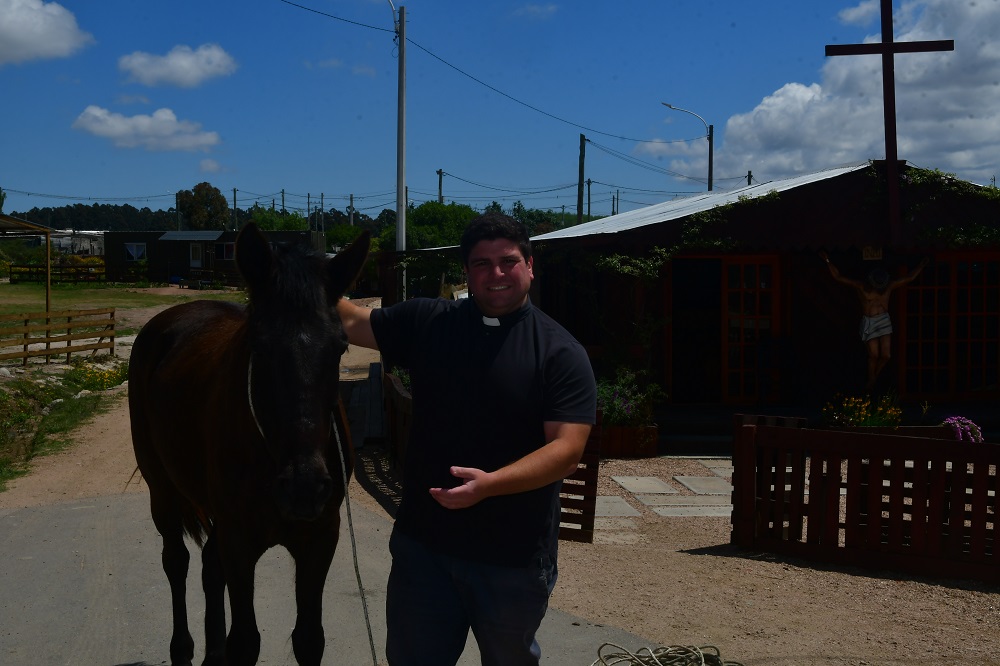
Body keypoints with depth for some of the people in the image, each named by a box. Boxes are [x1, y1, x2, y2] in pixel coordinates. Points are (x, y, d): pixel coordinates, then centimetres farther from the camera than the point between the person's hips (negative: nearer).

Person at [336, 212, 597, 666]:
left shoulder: (561, 353, -10)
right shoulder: (426, 323, 1)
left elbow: (567, 450, -18)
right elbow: (352, 323, 8)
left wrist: (490, 483, -31)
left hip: (515, 558, -2)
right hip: (422, 543, 2)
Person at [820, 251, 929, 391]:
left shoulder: (889, 286, 1)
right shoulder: (861, 286, -7)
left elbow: (910, 278, 11)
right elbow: (838, 277, -7)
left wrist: (921, 265, 10)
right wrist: (828, 261, -14)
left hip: (884, 321, 2)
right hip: (869, 322, -2)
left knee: (885, 355, -6)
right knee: (874, 354, -6)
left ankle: (875, 375, 21)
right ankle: (871, 379, 18)